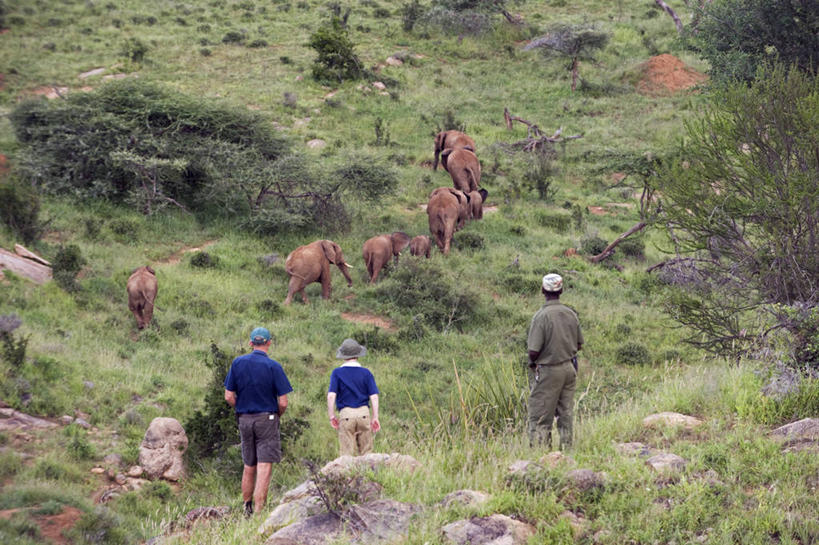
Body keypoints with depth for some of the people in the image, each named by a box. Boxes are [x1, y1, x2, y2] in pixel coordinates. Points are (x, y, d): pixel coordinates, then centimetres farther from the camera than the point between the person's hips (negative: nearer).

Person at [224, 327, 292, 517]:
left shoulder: (238, 363, 0)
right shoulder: (273, 366, -10)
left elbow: (229, 397, 0)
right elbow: (283, 402, -11)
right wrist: (278, 416, 9)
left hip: (244, 419, 4)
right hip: (267, 419, -4)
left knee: (249, 467, 17)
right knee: (264, 468, -5)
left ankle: (247, 509, 24)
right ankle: (259, 512, -10)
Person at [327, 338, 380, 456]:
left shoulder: (337, 373, 0)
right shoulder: (365, 373, 3)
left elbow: (331, 395, -8)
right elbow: (374, 396, -1)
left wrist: (331, 416, -3)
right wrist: (375, 417, 3)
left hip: (346, 413, -1)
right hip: (363, 412, 1)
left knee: (346, 453, 2)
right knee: (366, 452, 8)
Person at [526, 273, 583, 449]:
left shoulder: (541, 316, -18)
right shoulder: (571, 314, 2)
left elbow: (534, 351, -18)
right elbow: (579, 344, 12)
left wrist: (533, 362, 2)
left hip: (548, 371, -6)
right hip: (569, 368, 6)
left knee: (540, 417, 0)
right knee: (566, 413, 13)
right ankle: (566, 446, 18)